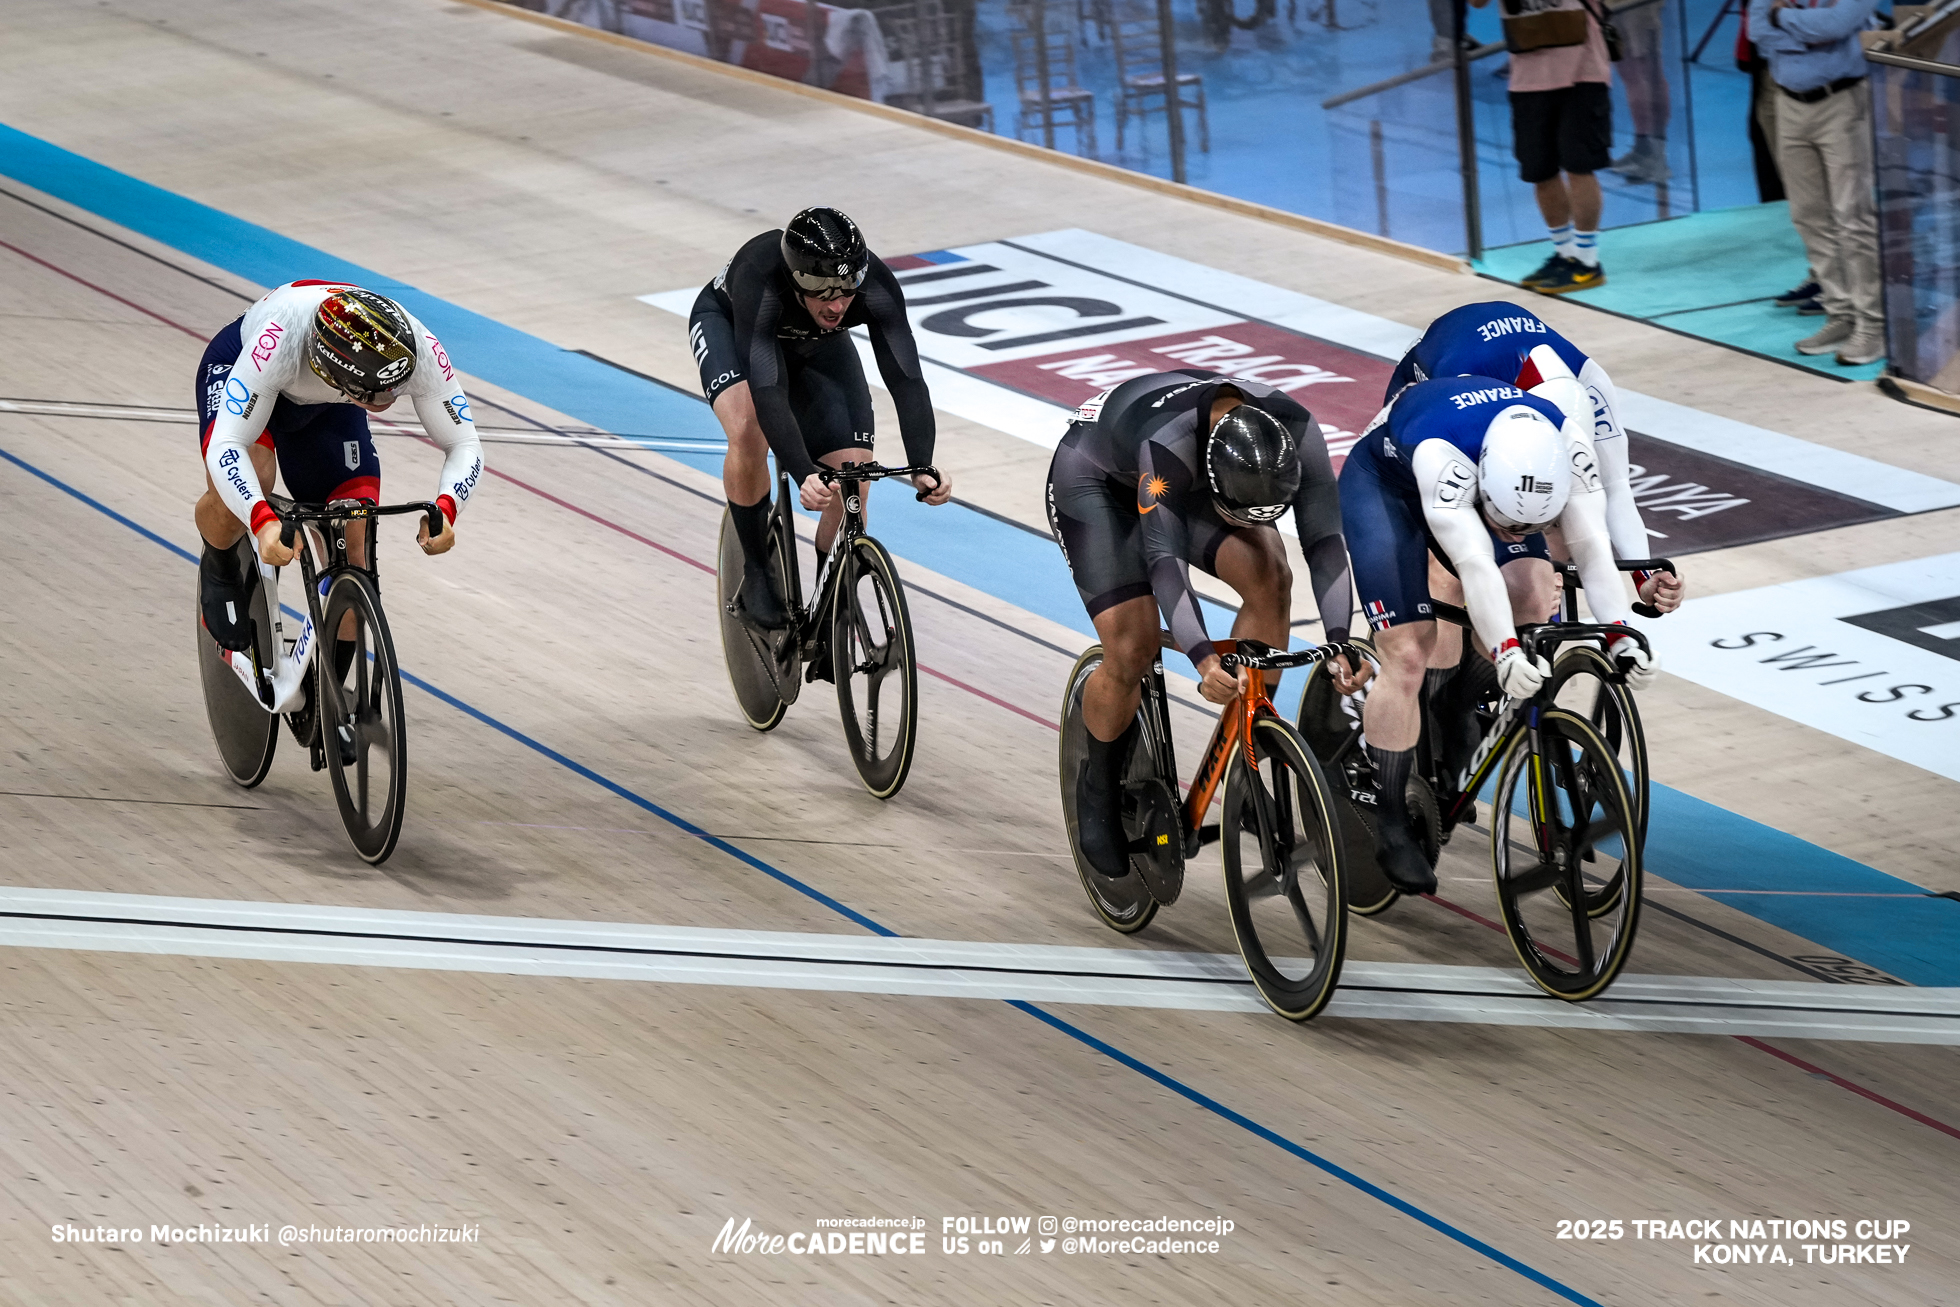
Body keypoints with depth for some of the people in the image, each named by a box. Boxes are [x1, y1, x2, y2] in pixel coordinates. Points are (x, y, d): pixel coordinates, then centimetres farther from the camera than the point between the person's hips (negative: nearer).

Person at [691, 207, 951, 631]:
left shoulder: (876, 285, -36)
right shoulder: (760, 281, -44)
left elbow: (906, 378, -38)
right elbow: (766, 392, -50)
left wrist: (922, 467, -53)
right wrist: (805, 476, -62)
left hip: (817, 344, 3)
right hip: (727, 322, -3)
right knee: (749, 430, -34)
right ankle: (755, 574, -13)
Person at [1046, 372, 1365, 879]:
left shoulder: (1297, 432, -30)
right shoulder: (1168, 439, -44)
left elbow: (1324, 538, -28)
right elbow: (1164, 557, -48)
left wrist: (1337, 643, -40)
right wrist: (1204, 660, -59)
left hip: (1186, 476, 5)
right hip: (1093, 481, -5)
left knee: (1270, 579, -21)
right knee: (1131, 651, -17)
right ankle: (1099, 789, 12)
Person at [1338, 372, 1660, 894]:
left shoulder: (1568, 443, -31)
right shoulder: (1442, 453, -45)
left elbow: (1591, 546, -33)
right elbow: (1474, 562, -53)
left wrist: (1622, 636, -45)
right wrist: (1506, 653, -63)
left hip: (1484, 480, 5)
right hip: (1384, 480, -5)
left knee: (1530, 604, -19)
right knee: (1408, 654, -13)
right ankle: (1390, 827, -1)